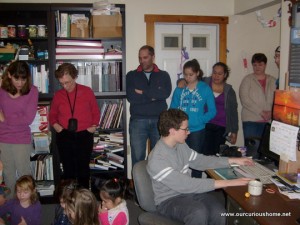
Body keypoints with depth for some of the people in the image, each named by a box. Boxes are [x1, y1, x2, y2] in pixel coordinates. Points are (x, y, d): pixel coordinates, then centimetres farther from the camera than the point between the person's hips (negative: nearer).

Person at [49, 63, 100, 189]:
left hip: (84, 136, -1)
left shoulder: (87, 92, -1)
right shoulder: (58, 95, 3)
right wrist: (55, 124, -3)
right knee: (68, 170, 6)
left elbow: (95, 112, 9)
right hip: (64, 137, 1)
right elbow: (52, 114, 15)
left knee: (83, 169, 8)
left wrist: (94, 125, -5)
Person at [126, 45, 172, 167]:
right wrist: (153, 95, -7)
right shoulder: (131, 75, 8)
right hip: (138, 121, 0)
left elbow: (165, 93, -11)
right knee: (137, 157, 1)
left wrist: (143, 92, -8)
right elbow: (131, 97, -8)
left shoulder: (163, 75, 9)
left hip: (159, 121, 1)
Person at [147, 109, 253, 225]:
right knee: (199, 212, -35)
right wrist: (228, 183, -28)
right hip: (169, 200, -6)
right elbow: (186, 185, -29)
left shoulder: (180, 145, 1)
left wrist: (233, 160, 10)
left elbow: (200, 161, 15)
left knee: (219, 213, -21)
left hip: (188, 191, 6)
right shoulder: (157, 160, -25)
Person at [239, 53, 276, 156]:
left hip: (269, 120, 3)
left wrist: (270, 112, -12)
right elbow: (244, 99, -8)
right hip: (251, 120, -3)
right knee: (251, 150, -3)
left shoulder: (272, 81, 12)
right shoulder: (248, 79, 2)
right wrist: (261, 112, -13)